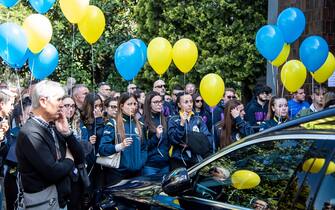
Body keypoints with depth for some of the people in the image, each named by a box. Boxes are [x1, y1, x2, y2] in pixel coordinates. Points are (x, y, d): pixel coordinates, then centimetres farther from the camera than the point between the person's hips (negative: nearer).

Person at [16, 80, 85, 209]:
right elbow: (53, 172, -26)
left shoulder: (53, 127, 6)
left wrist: (67, 132, -7)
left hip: (60, 197, 8)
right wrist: (69, 160, -6)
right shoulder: (30, 133, -20)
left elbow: (80, 159, 6)